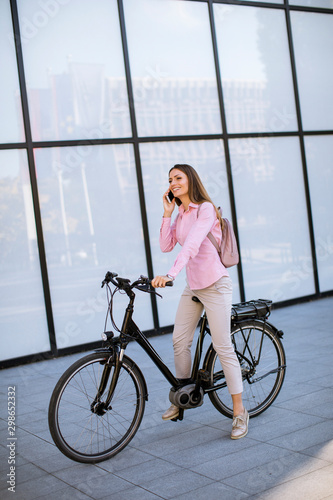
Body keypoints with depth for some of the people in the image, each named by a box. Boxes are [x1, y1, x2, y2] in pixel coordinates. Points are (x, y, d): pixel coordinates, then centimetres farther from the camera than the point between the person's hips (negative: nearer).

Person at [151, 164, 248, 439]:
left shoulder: (205, 209, -13)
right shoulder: (181, 214, 11)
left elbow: (191, 245, -27)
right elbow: (166, 246, 1)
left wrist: (170, 275, -38)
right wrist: (167, 212, -2)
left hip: (215, 285, -8)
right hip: (192, 286, 8)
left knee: (223, 347, -6)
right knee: (180, 340, 8)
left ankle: (239, 411, 4)